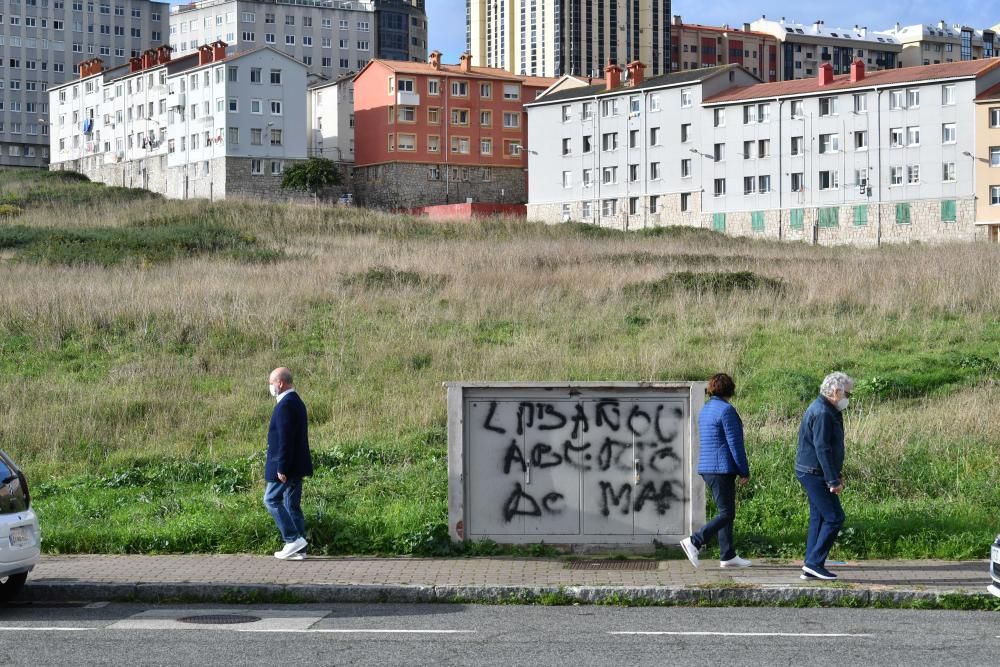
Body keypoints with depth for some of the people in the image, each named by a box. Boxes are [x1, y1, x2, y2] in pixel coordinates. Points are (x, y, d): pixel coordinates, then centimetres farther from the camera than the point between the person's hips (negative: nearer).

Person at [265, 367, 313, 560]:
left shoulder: (286, 404, -18)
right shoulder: (296, 402, 15)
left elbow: (285, 439, -22)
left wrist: (281, 468, -22)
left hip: (286, 465, -10)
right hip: (296, 465, 10)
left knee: (271, 500, -2)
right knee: (292, 504, 11)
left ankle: (294, 539, -5)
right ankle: (298, 549, 13)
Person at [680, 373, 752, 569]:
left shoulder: (705, 410, 15)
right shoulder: (726, 410, -13)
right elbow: (735, 443, -15)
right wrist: (744, 472, -9)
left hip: (706, 467, 9)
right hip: (722, 468, -9)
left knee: (726, 511, 13)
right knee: (726, 514, -6)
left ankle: (727, 556, 14)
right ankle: (694, 542, -16)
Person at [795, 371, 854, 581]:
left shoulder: (827, 411, 17)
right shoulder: (822, 413, -18)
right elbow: (822, 449, -23)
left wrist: (836, 473, 23)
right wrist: (833, 480, -22)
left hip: (813, 473, 11)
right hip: (814, 473, -11)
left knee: (819, 517, 12)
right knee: (834, 517, -9)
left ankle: (811, 567, 14)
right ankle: (814, 562, -7)